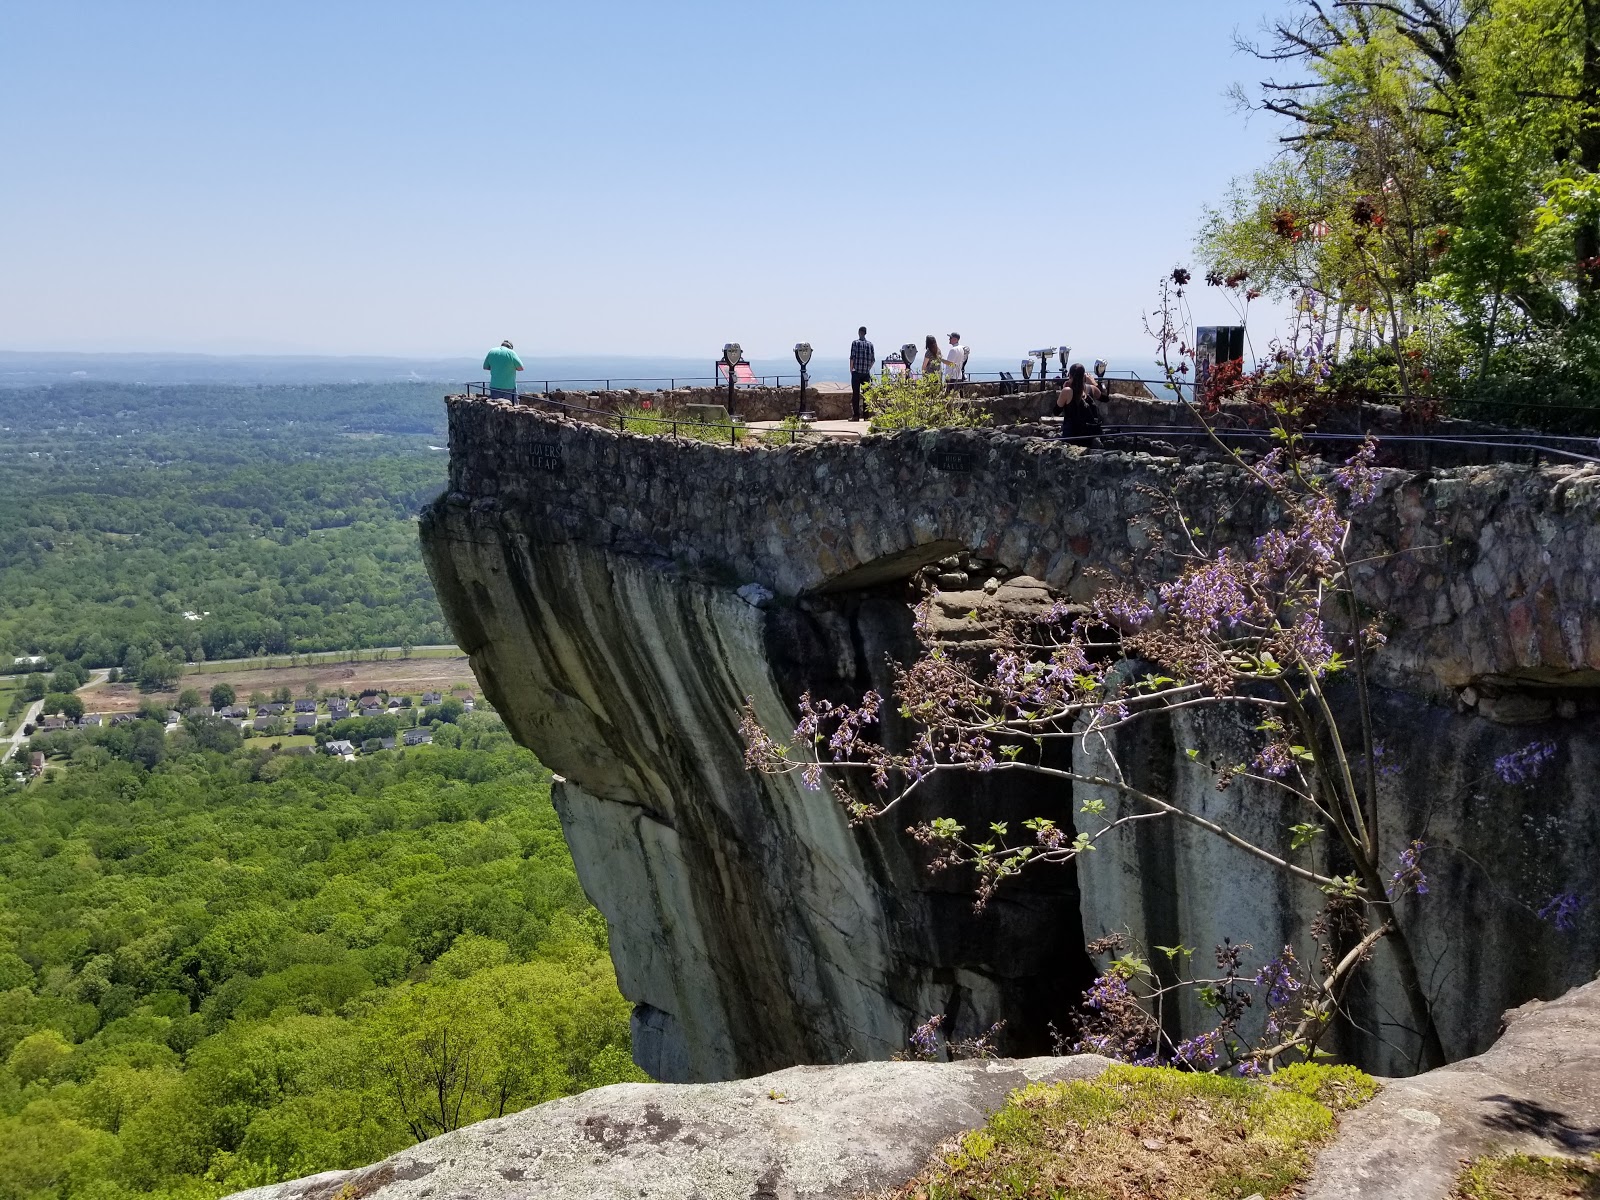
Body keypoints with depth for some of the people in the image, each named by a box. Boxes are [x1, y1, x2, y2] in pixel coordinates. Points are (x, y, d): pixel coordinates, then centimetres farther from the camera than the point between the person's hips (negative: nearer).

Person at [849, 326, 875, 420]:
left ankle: (856, 415, -4)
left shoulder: (855, 343, -4)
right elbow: (873, 359, 7)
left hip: (856, 372, -3)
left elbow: (852, 357, -7)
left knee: (855, 394, -1)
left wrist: (851, 369, 4)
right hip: (866, 373, 3)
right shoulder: (870, 344, 7)